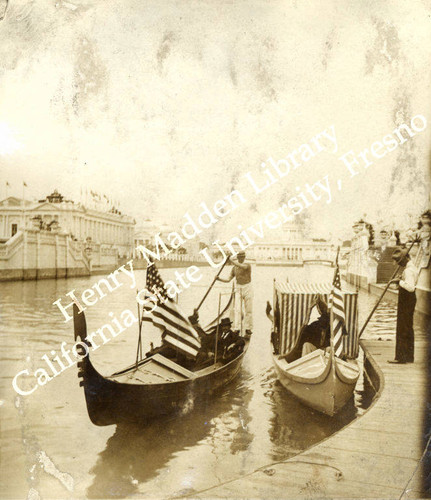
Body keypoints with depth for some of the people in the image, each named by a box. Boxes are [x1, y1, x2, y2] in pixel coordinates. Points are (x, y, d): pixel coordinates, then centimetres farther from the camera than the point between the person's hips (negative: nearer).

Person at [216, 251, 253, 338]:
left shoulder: (248, 265, -7)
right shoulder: (234, 268, 6)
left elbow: (241, 266, -31)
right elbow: (228, 280, 3)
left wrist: (232, 260, -21)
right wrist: (219, 279, -13)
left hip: (247, 289, -3)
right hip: (238, 289, 3)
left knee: (248, 310, 4)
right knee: (237, 310, -6)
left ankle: (248, 329, 14)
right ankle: (236, 329, -7)